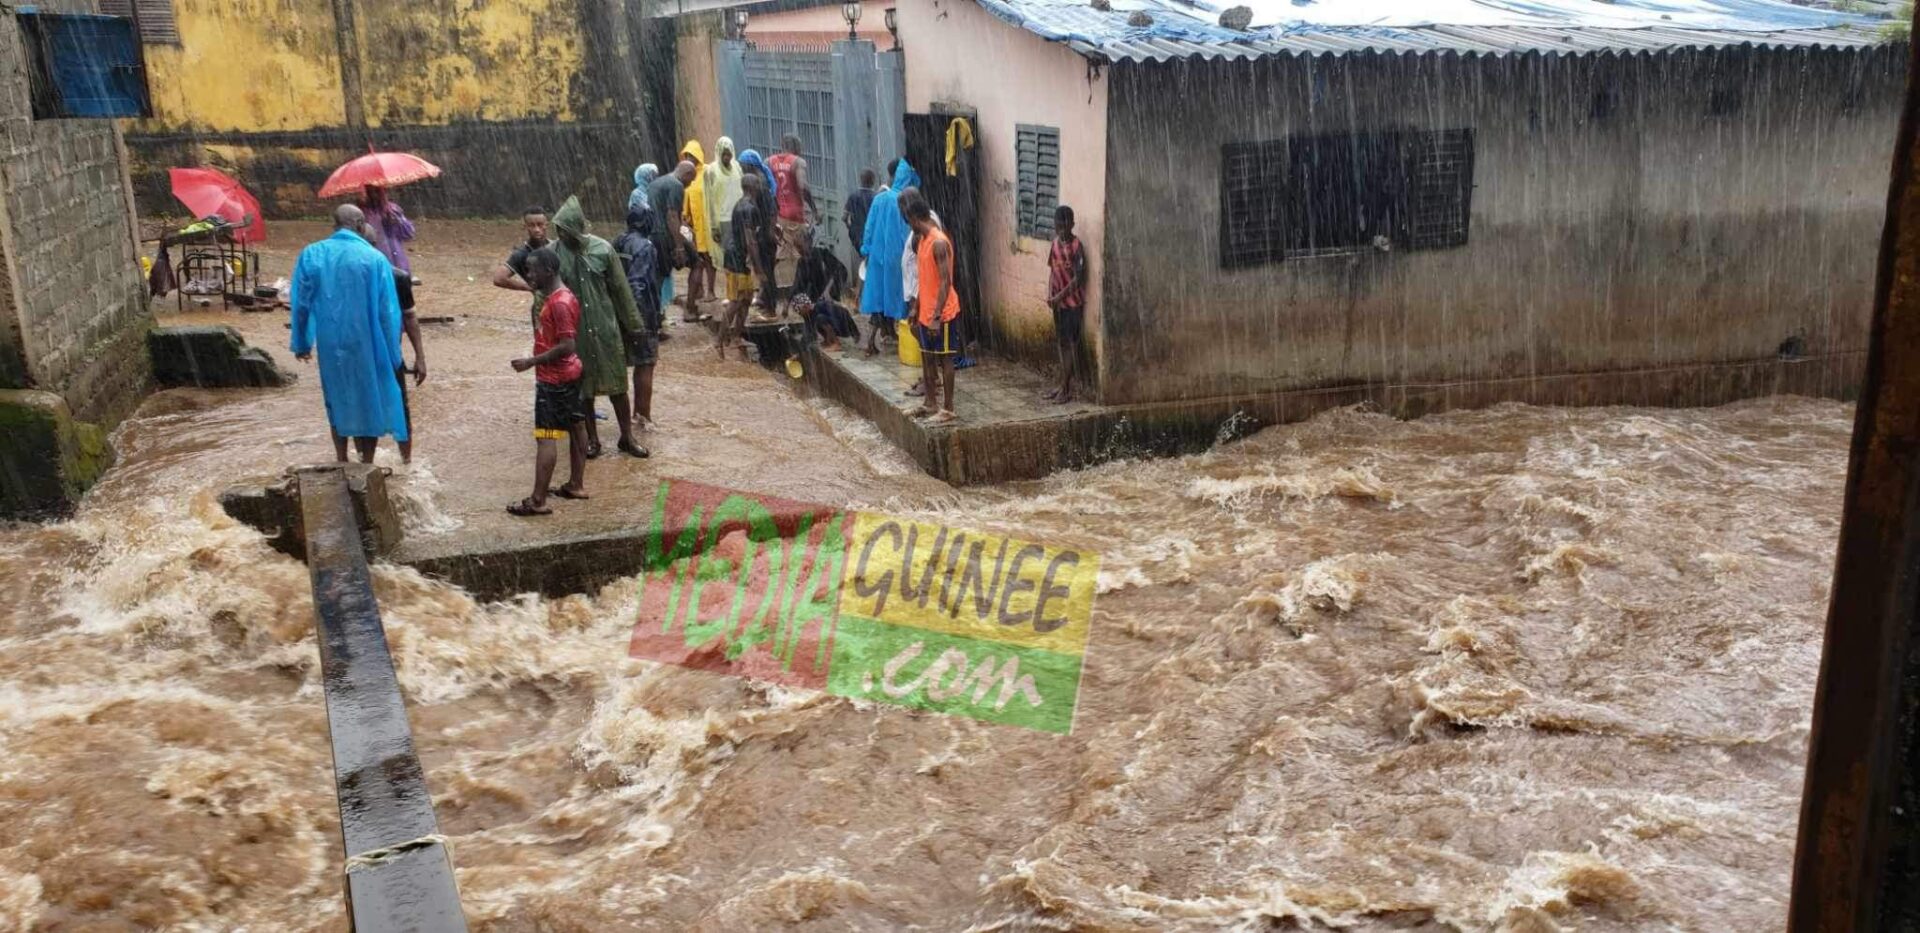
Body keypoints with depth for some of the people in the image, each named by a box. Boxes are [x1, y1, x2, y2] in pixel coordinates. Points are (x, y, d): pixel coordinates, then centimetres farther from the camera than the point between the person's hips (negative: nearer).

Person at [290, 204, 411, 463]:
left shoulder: (311, 254, -3)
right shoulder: (374, 258, -9)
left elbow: (301, 303, 1)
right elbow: (388, 312, -7)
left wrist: (301, 343, 13)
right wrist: (392, 355, 0)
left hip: (330, 343, 2)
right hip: (366, 344, -2)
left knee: (337, 400, 19)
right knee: (370, 402, 12)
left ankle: (342, 462, 24)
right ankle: (367, 465, 16)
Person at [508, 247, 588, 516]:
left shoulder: (558, 303, -22)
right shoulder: (562, 296, 8)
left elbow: (567, 346, -25)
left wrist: (531, 362, -22)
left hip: (553, 378, -11)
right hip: (569, 372, 11)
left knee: (545, 437, -8)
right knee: (576, 427, 16)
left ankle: (537, 501, -5)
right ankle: (576, 485, 27)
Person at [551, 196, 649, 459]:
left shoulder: (602, 249, -9)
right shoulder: (553, 253, -8)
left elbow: (620, 289, -1)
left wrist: (632, 324, 3)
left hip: (605, 328, 0)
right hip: (573, 331, 0)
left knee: (617, 383, 7)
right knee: (583, 387, 10)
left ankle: (627, 437, 20)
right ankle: (592, 439, 24)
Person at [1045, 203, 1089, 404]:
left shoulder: (1076, 246, -16)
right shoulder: (1056, 243, 7)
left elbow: (1078, 278, -18)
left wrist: (1060, 296, -21)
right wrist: (1050, 295, 1)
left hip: (1072, 302, -7)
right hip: (1058, 301, 7)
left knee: (1069, 344, -4)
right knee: (1061, 343, 12)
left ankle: (1068, 389, 1)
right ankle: (1063, 385, 20)